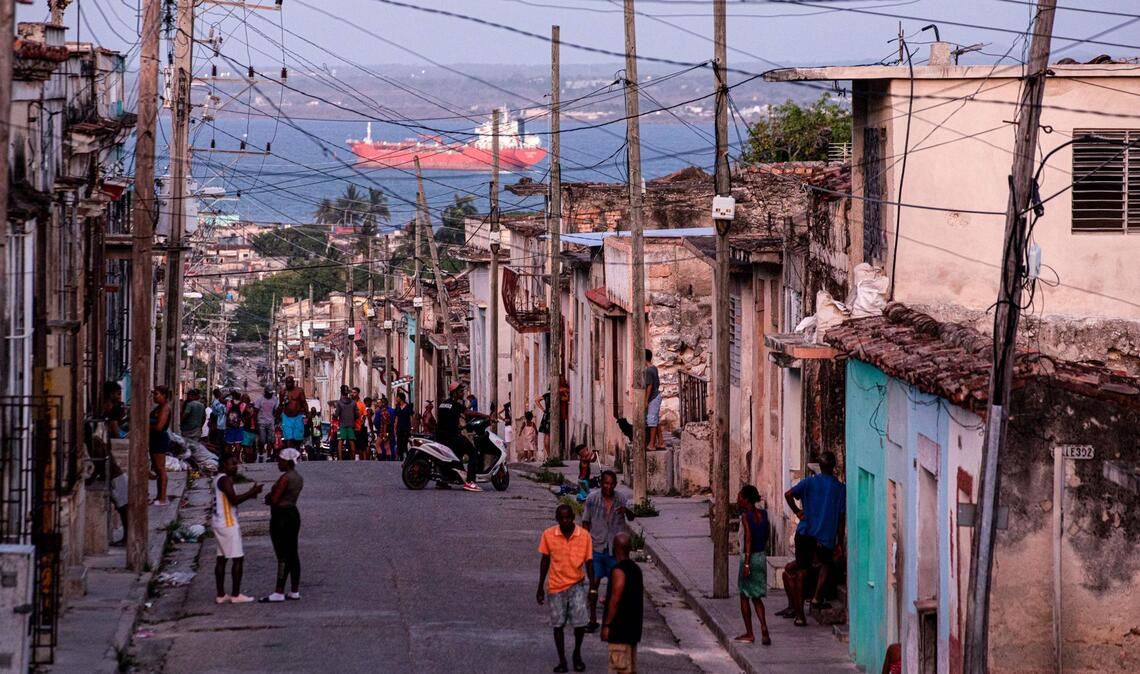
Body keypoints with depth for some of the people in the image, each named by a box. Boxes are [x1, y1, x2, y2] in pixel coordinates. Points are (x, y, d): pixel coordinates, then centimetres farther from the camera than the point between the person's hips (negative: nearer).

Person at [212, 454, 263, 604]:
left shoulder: (220, 479, 15)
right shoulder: (225, 480, -16)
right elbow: (233, 500, -24)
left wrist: (248, 494, 12)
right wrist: (251, 493, -17)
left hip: (219, 523, 10)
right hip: (228, 523, -10)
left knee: (221, 558, 10)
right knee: (238, 559, -5)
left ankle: (221, 595, 12)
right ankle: (236, 595, -4)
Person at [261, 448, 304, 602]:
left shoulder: (285, 478, -18)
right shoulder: (299, 478, 10)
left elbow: (274, 500, -21)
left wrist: (268, 498, 1)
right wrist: (271, 497, 4)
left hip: (281, 517, -9)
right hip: (294, 514, 9)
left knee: (282, 555, -6)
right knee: (293, 554, 10)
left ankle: (279, 592, -4)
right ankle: (295, 591, 13)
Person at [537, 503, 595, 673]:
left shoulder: (584, 536, -9)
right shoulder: (548, 535, -7)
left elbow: (588, 563, -1)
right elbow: (545, 561, 3)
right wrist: (540, 587, 4)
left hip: (577, 584, -1)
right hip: (556, 586, 1)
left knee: (580, 622, -8)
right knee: (558, 624, 5)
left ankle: (577, 653, 18)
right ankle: (562, 660, 18)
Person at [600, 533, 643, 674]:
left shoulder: (618, 570, -17)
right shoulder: (635, 568, 10)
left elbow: (615, 600, -20)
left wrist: (607, 624, -16)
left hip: (620, 625, -9)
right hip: (633, 624, 9)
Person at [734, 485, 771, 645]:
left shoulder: (745, 516, -14)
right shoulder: (763, 514, 5)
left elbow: (749, 539, -20)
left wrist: (746, 563, -21)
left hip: (750, 557, -6)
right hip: (762, 557, 6)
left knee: (744, 596, 8)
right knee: (756, 597, 12)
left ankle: (749, 634, 11)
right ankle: (764, 631, -4)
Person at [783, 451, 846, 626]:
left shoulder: (810, 482, 1)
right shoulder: (840, 488, 1)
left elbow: (788, 494, -13)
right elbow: (841, 519, 1)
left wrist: (797, 512, 2)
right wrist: (839, 543, 8)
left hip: (806, 532, 0)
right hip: (826, 535, 0)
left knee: (801, 571, 4)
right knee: (825, 565, 27)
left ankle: (799, 614, 1)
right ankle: (817, 596, 8)